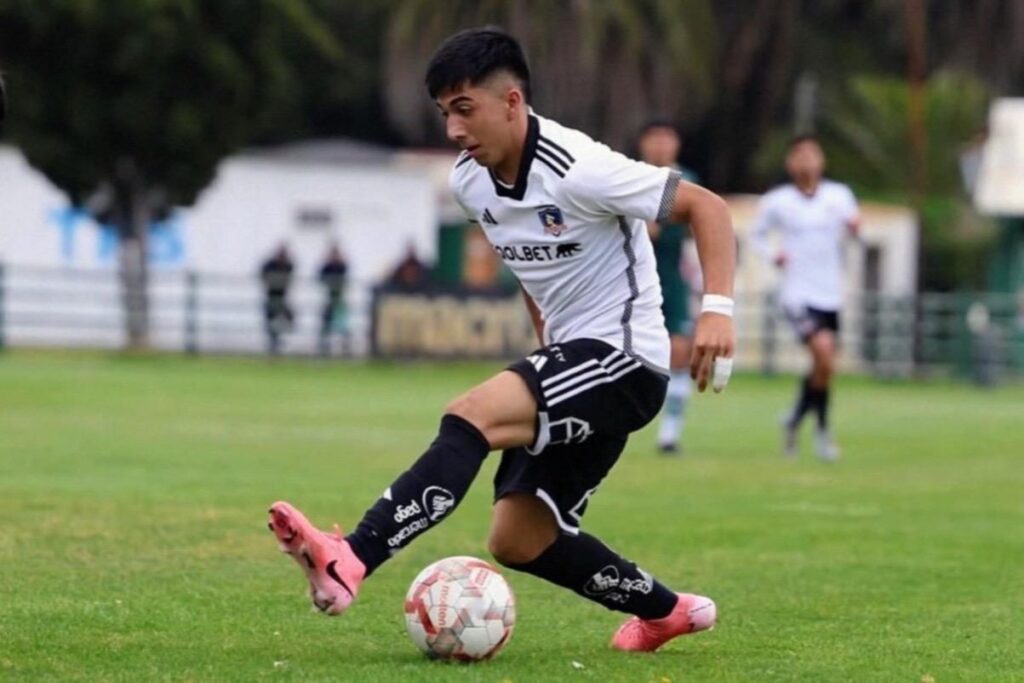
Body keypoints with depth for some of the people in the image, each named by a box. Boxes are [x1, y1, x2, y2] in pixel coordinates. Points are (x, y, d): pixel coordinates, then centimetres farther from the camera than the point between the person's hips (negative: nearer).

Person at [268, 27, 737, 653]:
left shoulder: (578, 171, -20)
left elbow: (706, 206, -16)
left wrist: (718, 309, -27)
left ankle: (350, 561, -39)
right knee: (518, 542, 6)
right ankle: (666, 612, 26)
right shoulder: (470, 183, 4)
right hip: (570, 359, 9)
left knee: (472, 416, -28)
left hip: (624, 360, -9)